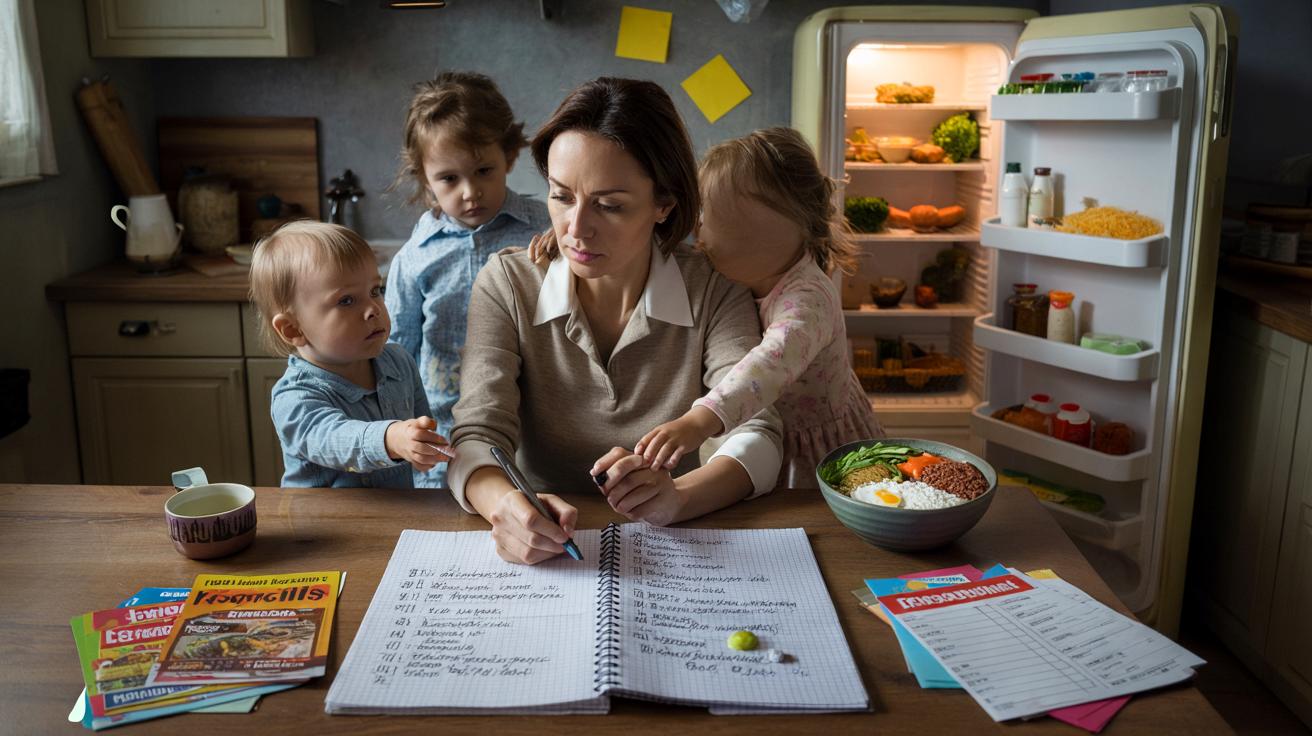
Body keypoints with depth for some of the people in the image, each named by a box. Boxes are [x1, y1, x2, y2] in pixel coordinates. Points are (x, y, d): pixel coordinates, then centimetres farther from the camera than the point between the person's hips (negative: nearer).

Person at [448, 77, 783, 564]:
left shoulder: (713, 293, -5)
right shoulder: (507, 283, -4)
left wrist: (675, 497, -34)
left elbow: (758, 437, -14)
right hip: (541, 552, 1)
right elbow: (478, 438, -12)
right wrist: (506, 504, -36)